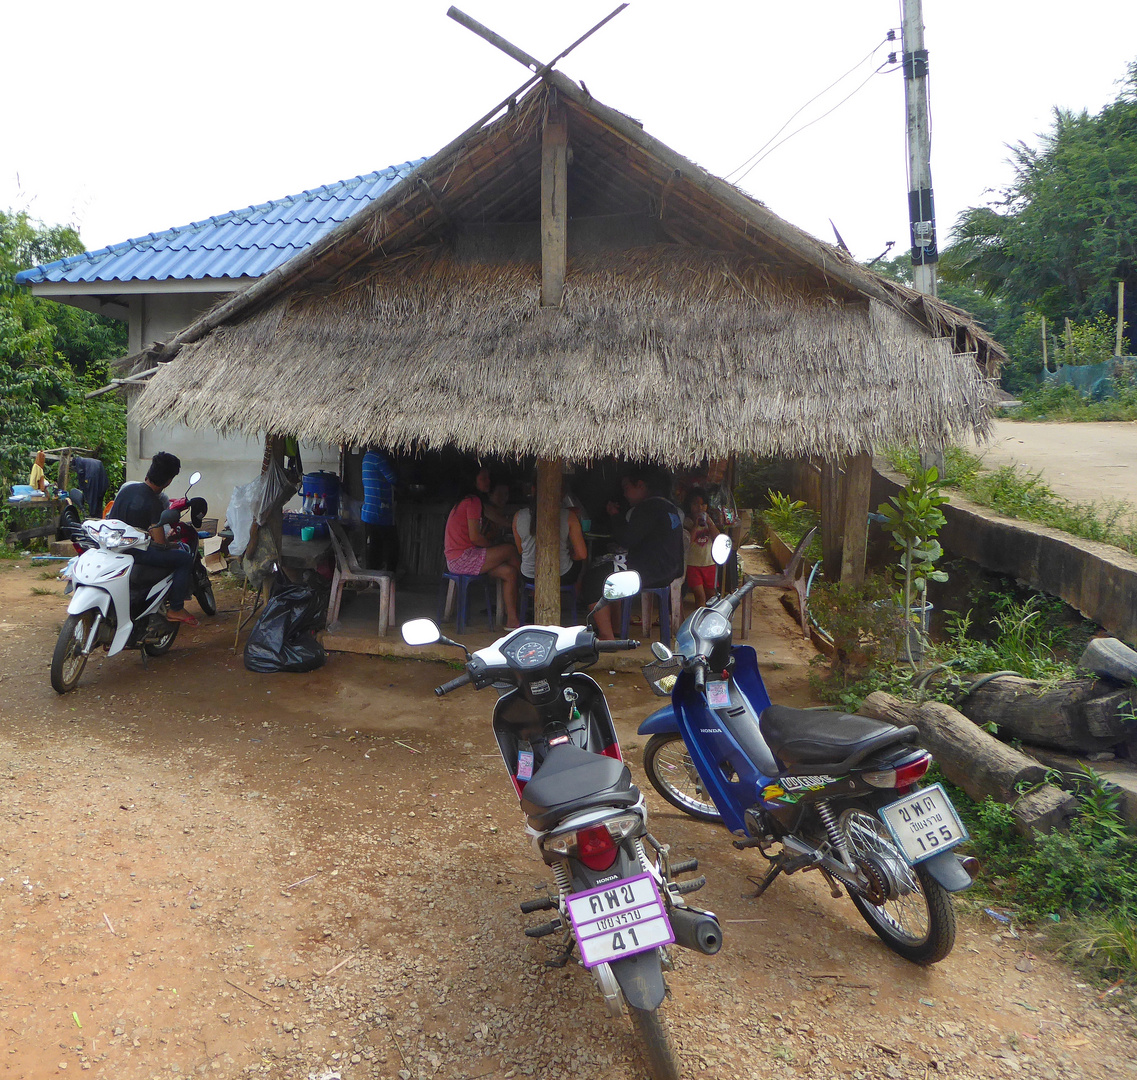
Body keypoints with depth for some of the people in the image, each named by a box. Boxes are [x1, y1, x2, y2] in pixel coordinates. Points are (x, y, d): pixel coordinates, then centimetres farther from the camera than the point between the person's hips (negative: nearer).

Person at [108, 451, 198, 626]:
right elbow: (160, 543, -19)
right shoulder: (154, 503, -19)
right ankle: (176, 609, -3)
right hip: (133, 551, -9)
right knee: (185, 559, -6)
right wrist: (176, 546, 2)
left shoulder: (126, 486, 3)